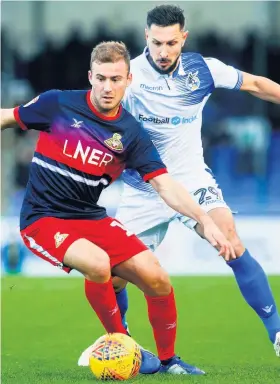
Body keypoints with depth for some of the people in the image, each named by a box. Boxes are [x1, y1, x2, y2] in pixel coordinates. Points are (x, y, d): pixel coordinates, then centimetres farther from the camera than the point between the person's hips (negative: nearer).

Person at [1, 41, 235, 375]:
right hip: (43, 219, -4)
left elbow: (164, 185, -5)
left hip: (91, 219, 4)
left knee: (156, 279, -9)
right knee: (98, 264, -32)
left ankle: (167, 359, 16)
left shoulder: (131, 134, -2)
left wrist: (204, 220, -18)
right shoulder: (57, 105, -9)